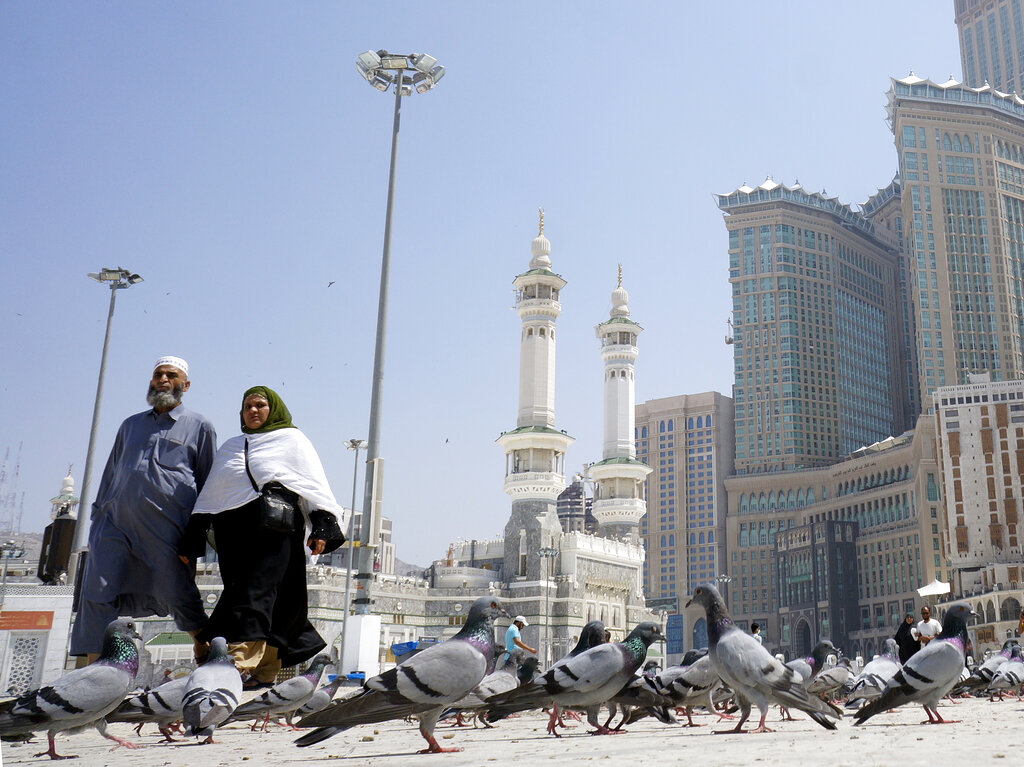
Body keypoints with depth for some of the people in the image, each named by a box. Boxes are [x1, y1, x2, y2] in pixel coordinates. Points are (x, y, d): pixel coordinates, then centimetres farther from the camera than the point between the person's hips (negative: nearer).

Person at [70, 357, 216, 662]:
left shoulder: (199, 426, 11)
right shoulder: (130, 426, 23)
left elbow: (209, 483, 10)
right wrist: (96, 525, 19)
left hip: (168, 528, -4)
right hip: (117, 522, 4)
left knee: (178, 596, -2)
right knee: (98, 594, -5)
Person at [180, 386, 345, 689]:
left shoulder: (292, 440, 12)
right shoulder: (230, 447, 25)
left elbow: (315, 484, 3)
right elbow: (208, 496, 22)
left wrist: (322, 526, -10)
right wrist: (192, 539, 14)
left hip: (275, 525, -4)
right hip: (233, 531, 4)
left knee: (256, 594, -16)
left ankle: (239, 664, -25)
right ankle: (265, 672, 4)